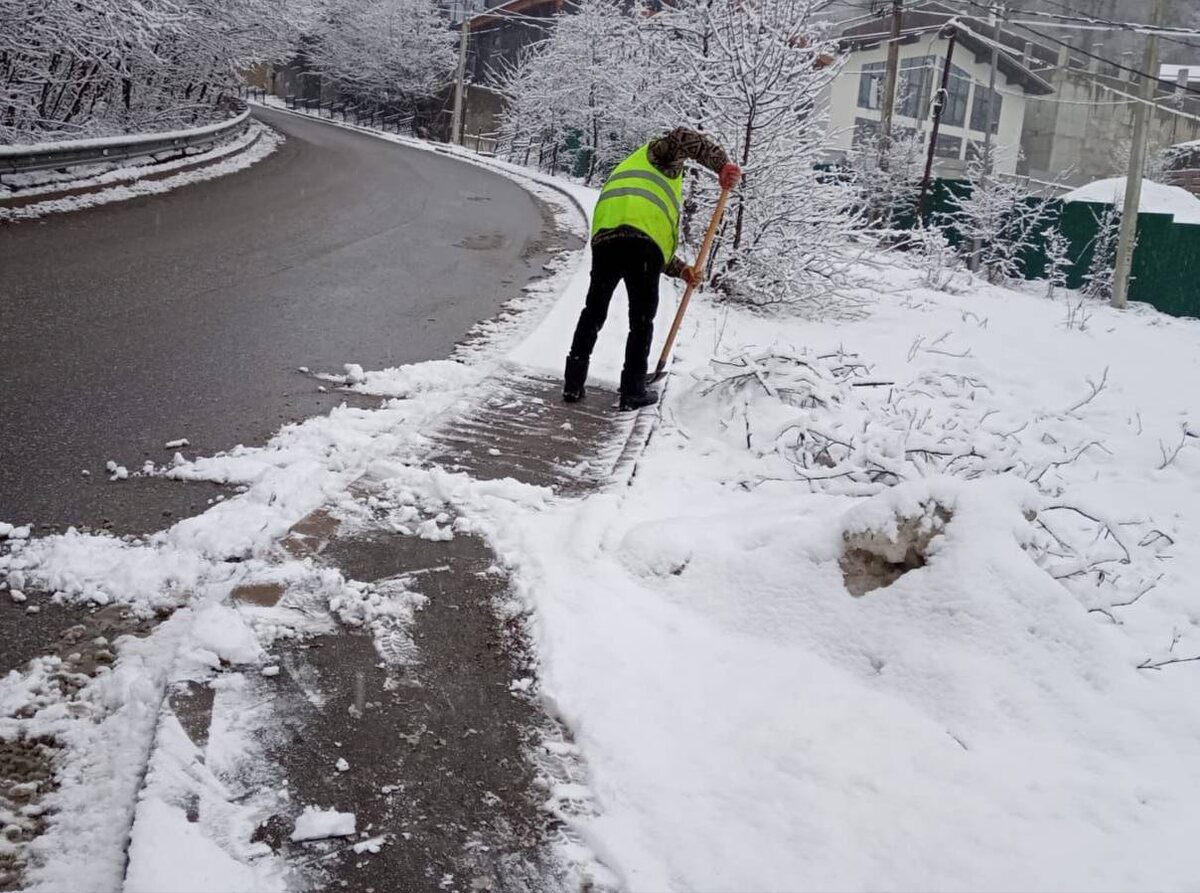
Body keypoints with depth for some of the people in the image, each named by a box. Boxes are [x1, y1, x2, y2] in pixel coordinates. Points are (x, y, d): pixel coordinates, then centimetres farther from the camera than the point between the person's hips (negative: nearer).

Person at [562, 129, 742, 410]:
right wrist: (722, 163, -1)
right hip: (641, 237, -6)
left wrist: (680, 269, 33)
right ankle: (633, 392, 8)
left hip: (605, 236, 6)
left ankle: (573, 384, 14)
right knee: (641, 319, 6)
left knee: (594, 313, 16)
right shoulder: (662, 155, 26)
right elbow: (682, 137, 1)